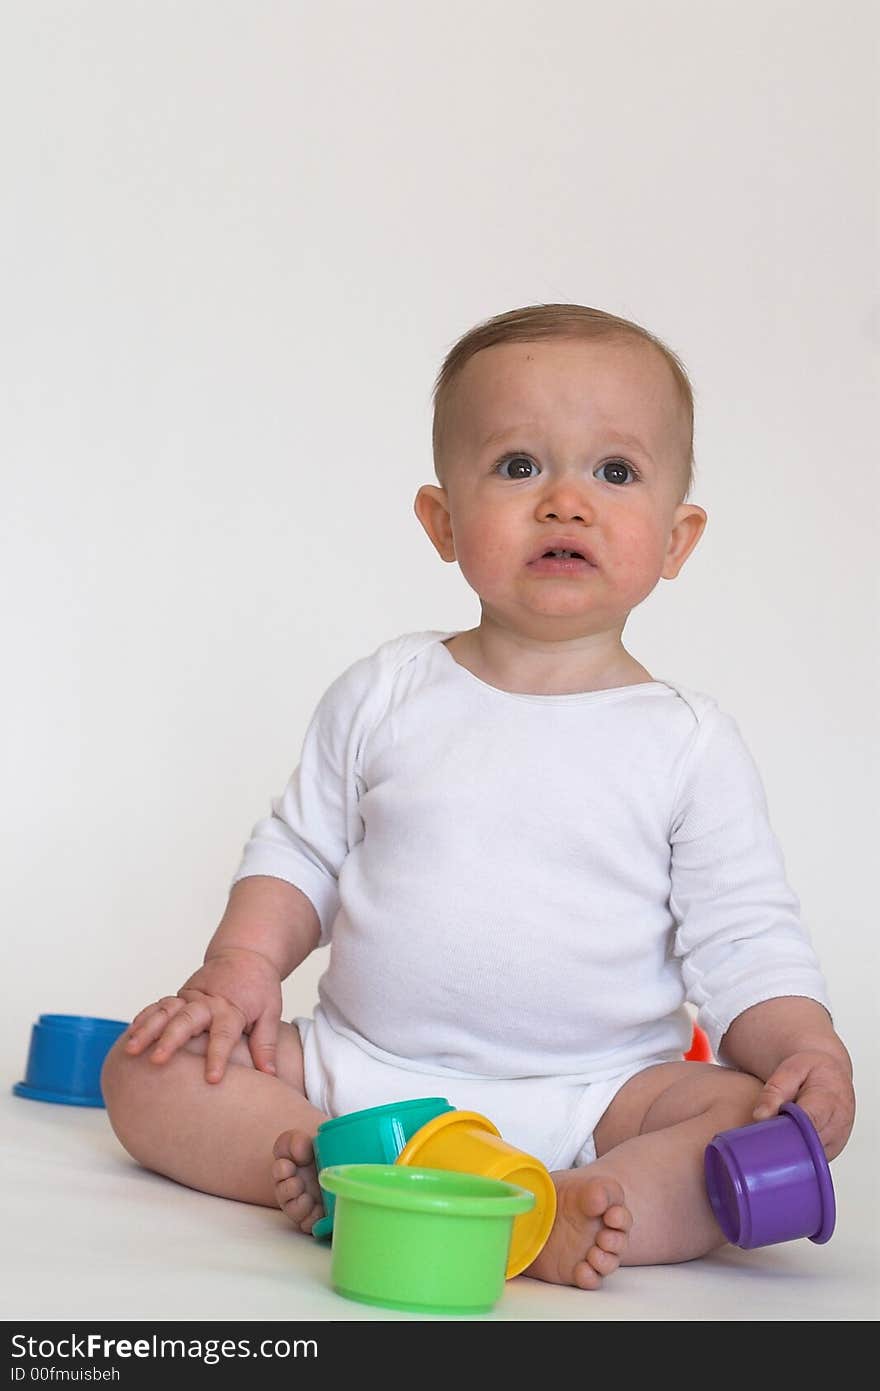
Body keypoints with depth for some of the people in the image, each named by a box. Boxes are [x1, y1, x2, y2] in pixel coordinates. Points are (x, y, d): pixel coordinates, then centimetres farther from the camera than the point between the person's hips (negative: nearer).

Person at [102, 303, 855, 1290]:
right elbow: (298, 851, 12)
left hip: (588, 1097, -1)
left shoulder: (692, 742, 0)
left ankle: (548, 1213, -41)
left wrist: (806, 1050, -17)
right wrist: (242, 969, -4)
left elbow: (745, 940, 0)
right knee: (148, 1071, -13)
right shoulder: (384, 692, 4)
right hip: (355, 1071, 2)